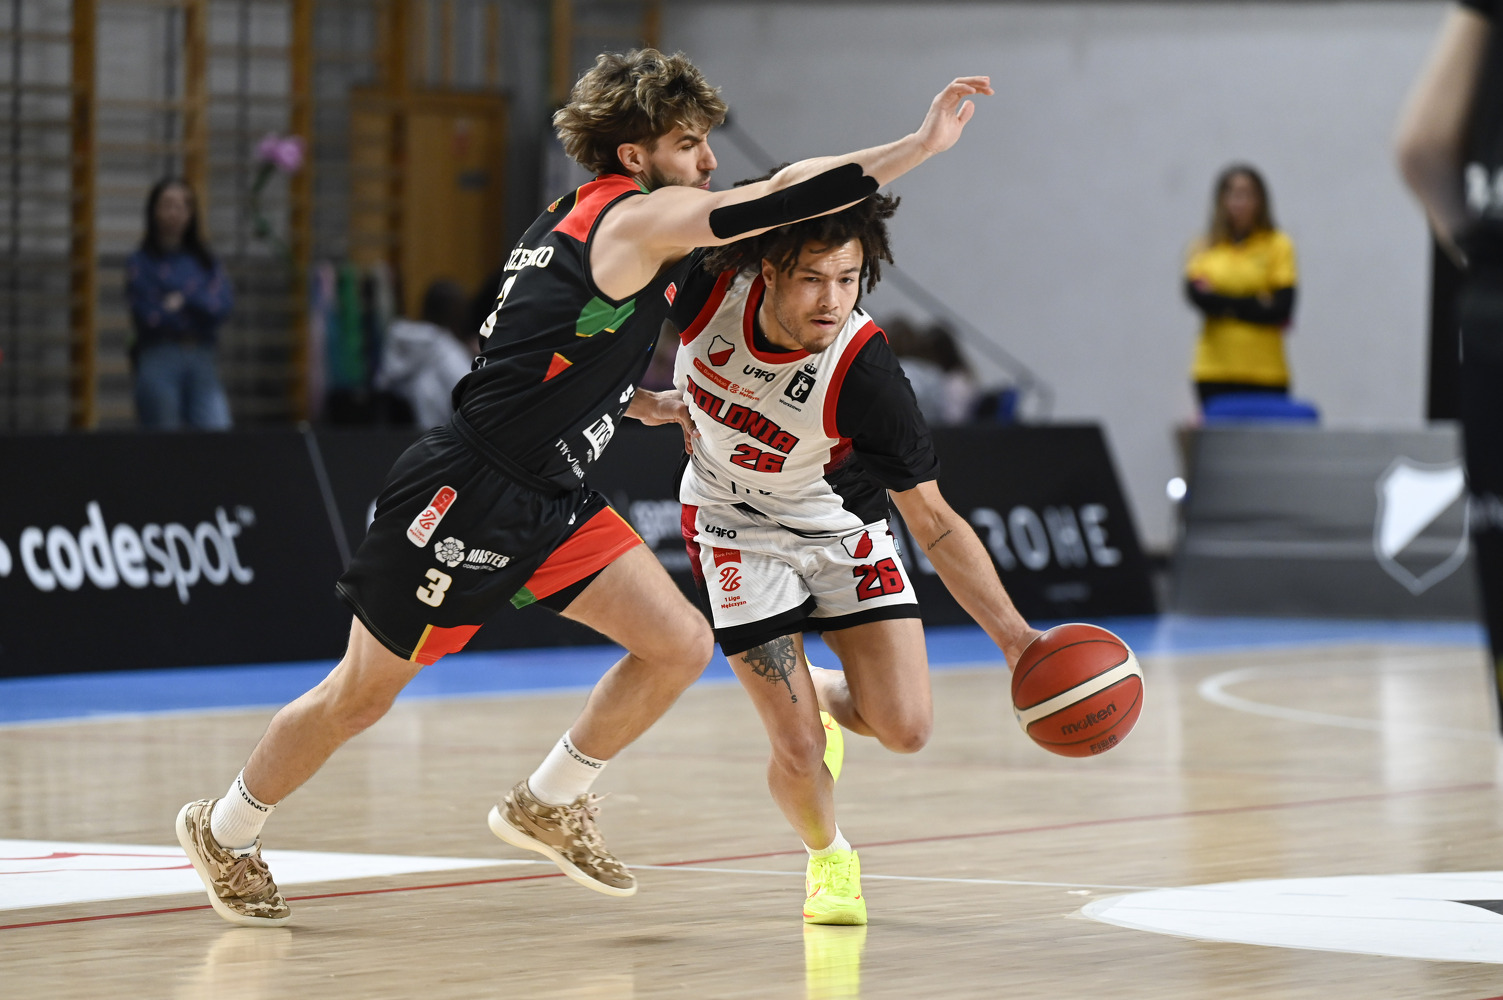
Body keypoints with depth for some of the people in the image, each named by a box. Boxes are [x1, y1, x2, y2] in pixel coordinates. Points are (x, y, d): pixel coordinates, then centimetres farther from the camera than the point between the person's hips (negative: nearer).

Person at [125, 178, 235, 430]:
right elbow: (148, 317, -6)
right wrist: (199, 305, 0)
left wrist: (183, 298, -9)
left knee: (219, 433, -11)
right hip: (160, 359, -3)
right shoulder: (142, 263, 3)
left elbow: (223, 307, 2)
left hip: (201, 360, 3)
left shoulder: (205, 262, 14)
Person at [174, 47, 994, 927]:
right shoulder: (634, 219, -17)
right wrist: (924, 145, -28)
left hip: (550, 501, 9)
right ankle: (227, 830, 27)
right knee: (361, 697, 6)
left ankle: (548, 804, 16)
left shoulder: (584, 216, 11)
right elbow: (776, 198, -28)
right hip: (466, 493, -9)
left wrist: (641, 404, 14)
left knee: (681, 645, -2)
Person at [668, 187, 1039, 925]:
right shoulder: (710, 285, -27)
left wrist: (1013, 635, -33)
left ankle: (817, 692, 24)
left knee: (904, 728, -12)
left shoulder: (864, 371, -31)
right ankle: (827, 856, 23)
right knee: (799, 751, -11)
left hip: (841, 532, 0)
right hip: (739, 532, 0)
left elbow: (933, 522, -24)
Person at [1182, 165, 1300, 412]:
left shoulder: (1277, 246, 4)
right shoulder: (1205, 248, 10)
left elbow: (1282, 308, -5)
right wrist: (1255, 306, -11)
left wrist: (1221, 304, -6)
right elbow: (1194, 294, -6)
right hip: (1215, 371, 2)